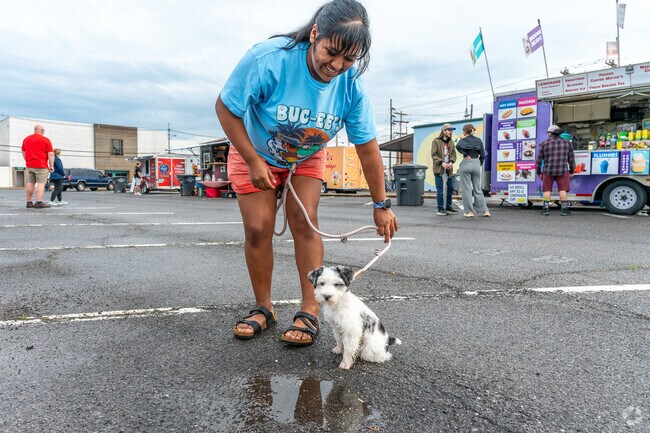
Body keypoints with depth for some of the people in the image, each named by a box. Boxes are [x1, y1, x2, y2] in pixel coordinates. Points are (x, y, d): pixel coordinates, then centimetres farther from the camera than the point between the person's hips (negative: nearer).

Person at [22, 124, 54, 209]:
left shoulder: (26, 139, 14)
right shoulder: (45, 140, -5)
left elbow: (23, 152, 22)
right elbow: (51, 154, -10)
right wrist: (51, 165, -7)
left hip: (29, 165, 6)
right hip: (41, 165, -6)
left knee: (30, 183, 10)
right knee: (41, 183, -7)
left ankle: (29, 202, 13)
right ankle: (39, 202, -13)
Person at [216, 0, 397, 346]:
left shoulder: (351, 85, -23)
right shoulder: (267, 58, -33)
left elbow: (367, 149, -15)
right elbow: (225, 107, -21)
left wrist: (381, 205, -11)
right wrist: (254, 161, -23)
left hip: (306, 159, 1)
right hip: (254, 155, -1)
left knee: (304, 223, -13)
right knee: (257, 229, -7)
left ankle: (310, 311, -5)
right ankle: (263, 308, 10)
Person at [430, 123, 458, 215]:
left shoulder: (451, 142, 14)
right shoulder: (436, 141, -3)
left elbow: (453, 153, 9)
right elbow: (433, 155, -9)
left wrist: (451, 162, -11)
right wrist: (442, 163, -20)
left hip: (449, 169, 6)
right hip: (439, 169, -6)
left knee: (450, 188, 10)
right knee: (440, 189, -3)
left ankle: (448, 207, 22)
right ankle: (440, 208, 4)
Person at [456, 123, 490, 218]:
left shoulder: (463, 140, -2)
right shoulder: (478, 140, 10)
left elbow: (458, 146, -25)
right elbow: (482, 155, 7)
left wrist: (465, 154, -14)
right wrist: (479, 164, 16)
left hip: (466, 163, -4)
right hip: (476, 164, 4)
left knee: (466, 189, 3)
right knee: (477, 188, 12)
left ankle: (469, 211, 3)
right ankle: (485, 210, 8)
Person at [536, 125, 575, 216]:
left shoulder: (544, 144, -2)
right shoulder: (567, 143, 5)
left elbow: (538, 160, 0)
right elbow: (571, 159, 8)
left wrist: (538, 172, 11)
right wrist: (571, 171, 19)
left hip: (548, 171, -1)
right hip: (562, 171, 1)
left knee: (546, 190, 6)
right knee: (563, 189, 5)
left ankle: (545, 208, 4)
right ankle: (564, 209, 4)